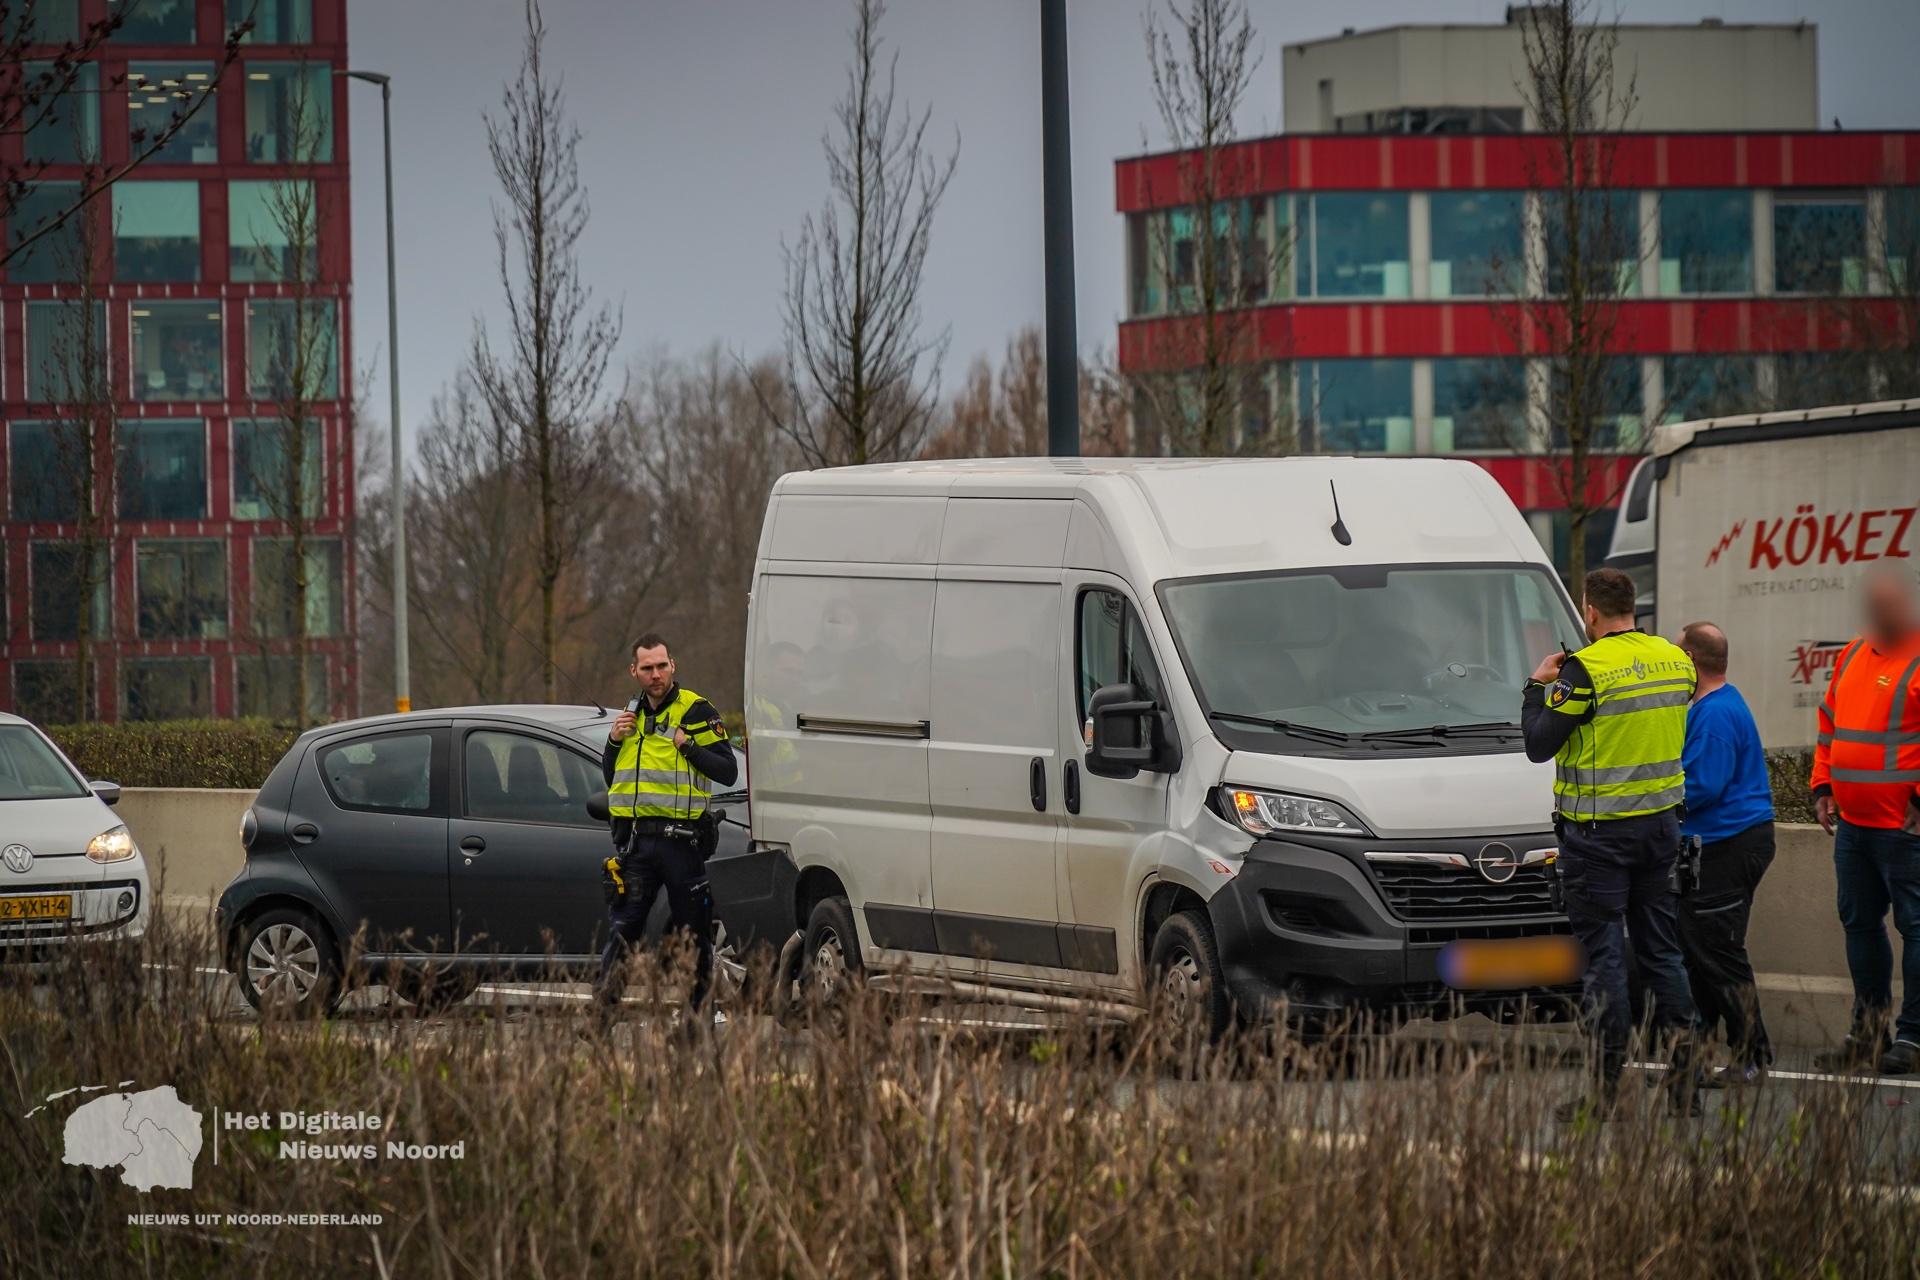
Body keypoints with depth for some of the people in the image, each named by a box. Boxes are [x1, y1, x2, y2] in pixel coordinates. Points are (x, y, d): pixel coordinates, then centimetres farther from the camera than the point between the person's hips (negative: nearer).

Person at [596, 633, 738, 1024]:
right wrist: (615, 741, 6)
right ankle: (604, 1008, -1)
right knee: (622, 928, 0)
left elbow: (728, 771, -8)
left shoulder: (697, 712, -2)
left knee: (693, 932, 3)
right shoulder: (632, 714, 16)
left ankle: (697, 1013, 10)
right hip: (635, 839, 4)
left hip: (680, 840, -4)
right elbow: (610, 778, 23)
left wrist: (686, 745, -18)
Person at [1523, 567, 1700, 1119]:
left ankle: (1607, 1086, -1)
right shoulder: (1676, 661, 4)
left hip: (1598, 831, -6)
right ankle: (1683, 1059, 6)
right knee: (1661, 949, 14)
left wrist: (1538, 688, 2)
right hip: (1661, 824, 6)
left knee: (1603, 953, -2)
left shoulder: (1585, 670, -17)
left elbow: (1540, 744, -14)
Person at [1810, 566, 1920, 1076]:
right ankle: (1869, 1030, 23)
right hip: (1853, 823, 8)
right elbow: (1831, 723, 23)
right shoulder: (1853, 656, 15)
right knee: (1860, 923, 13)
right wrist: (1824, 786, 15)